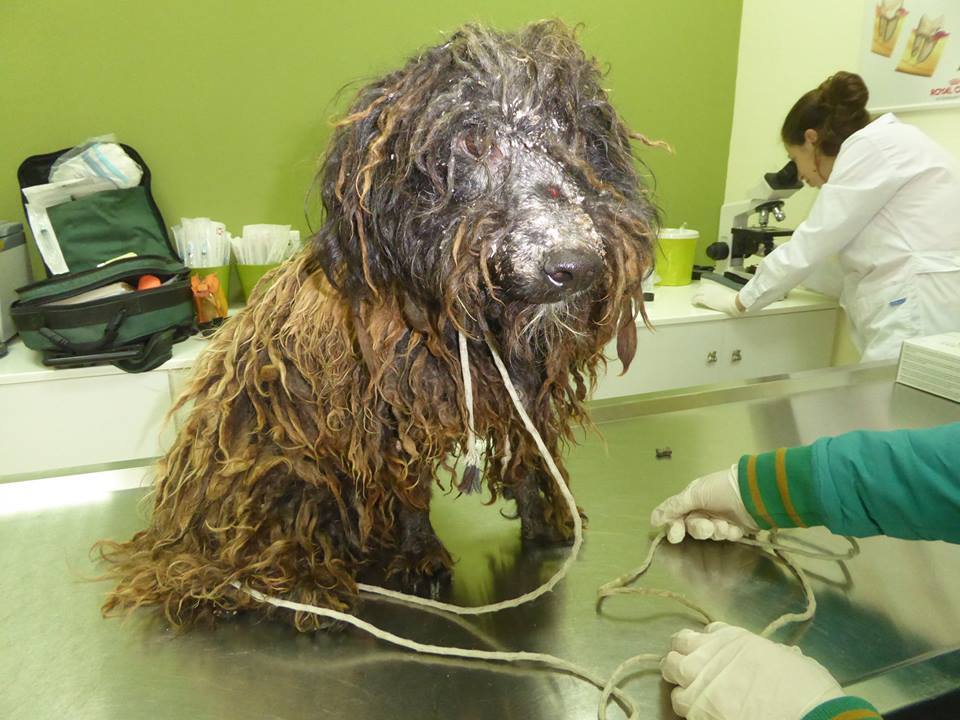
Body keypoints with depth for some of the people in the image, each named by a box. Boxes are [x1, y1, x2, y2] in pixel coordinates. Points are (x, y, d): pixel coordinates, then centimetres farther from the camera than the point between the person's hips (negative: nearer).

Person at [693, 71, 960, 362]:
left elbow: (814, 242, -7)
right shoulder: (887, 146, 22)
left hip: (921, 314, -9)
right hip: (916, 311, 9)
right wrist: (781, 276, 30)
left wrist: (740, 301, 2)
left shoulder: (872, 145, -5)